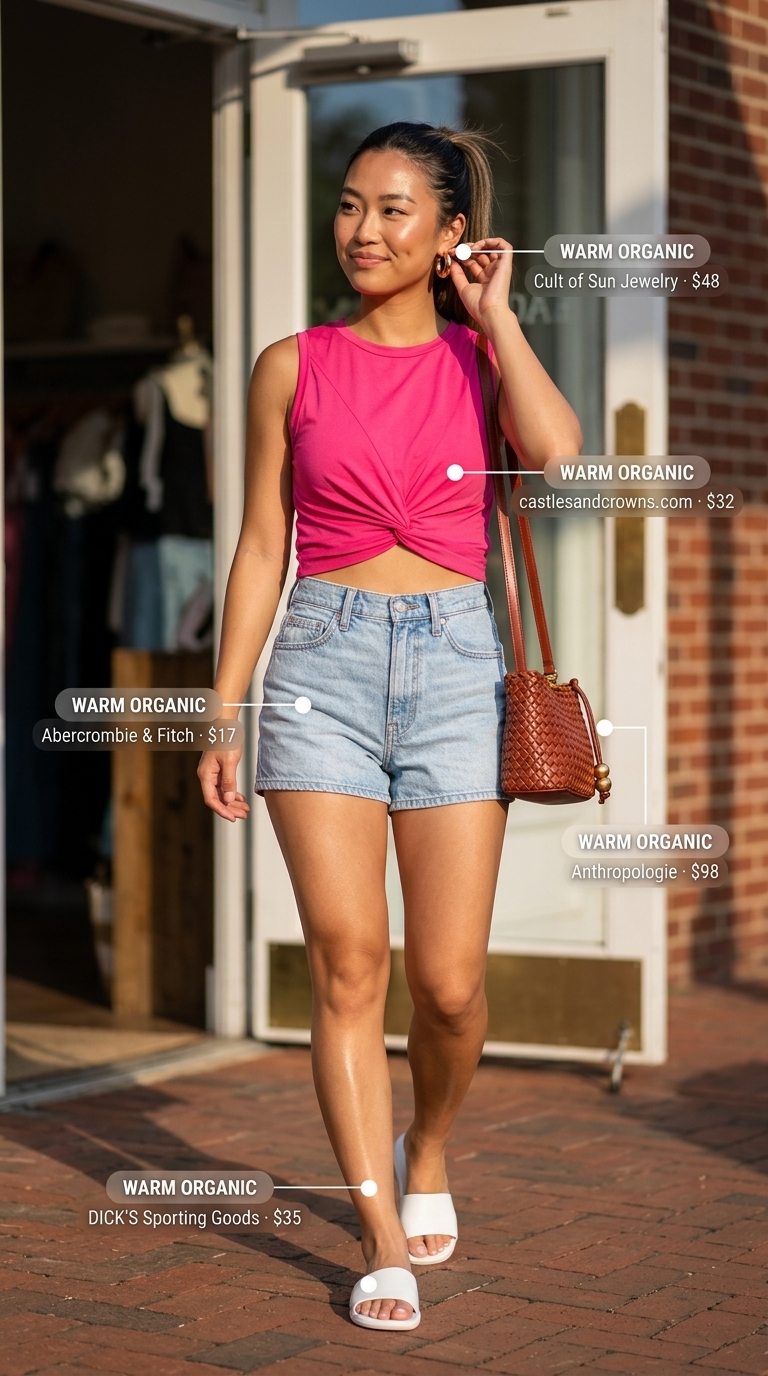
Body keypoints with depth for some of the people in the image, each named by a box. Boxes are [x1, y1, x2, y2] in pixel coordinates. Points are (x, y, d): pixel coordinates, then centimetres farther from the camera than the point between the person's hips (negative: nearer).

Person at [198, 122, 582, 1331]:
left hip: (454, 660, 0)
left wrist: (492, 314, -4)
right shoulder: (293, 369, 8)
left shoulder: (483, 358, 7)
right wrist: (222, 714, 4)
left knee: (449, 983, -1)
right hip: (325, 658, 0)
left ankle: (428, 1154, 29)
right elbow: (261, 549, 9)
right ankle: (383, 1241, -1)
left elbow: (558, 451, -15)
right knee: (347, 958, -8)